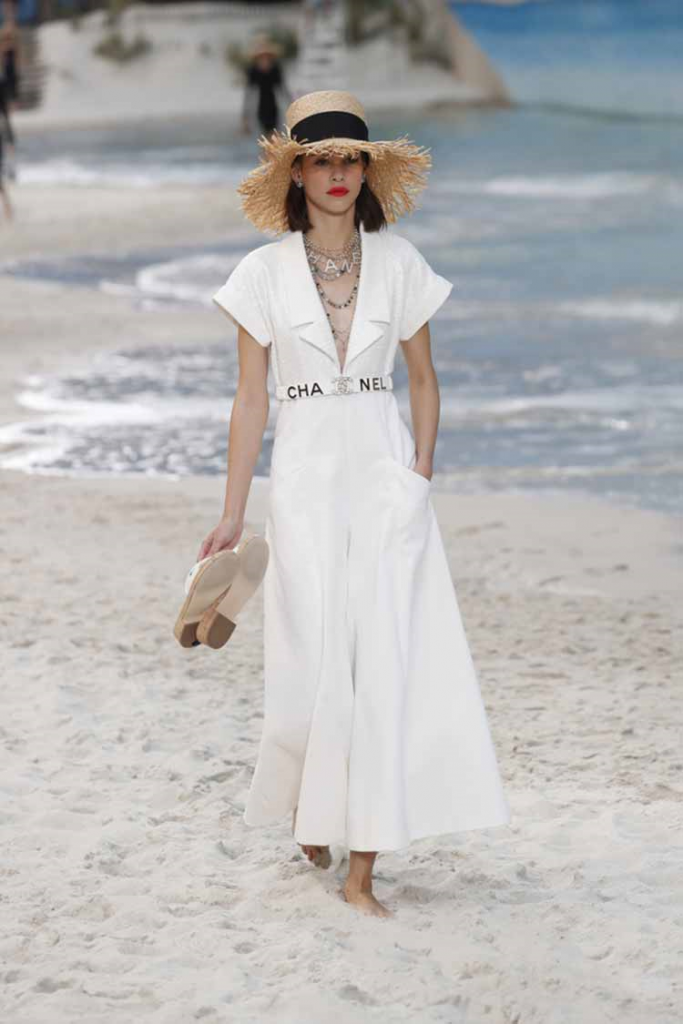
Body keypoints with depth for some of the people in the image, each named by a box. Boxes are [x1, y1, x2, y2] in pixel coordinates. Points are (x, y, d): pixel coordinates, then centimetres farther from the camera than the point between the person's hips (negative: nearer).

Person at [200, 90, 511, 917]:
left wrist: (421, 477, 1)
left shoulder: (398, 264, 4)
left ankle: (360, 872, 1)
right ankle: (303, 802, 31)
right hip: (304, 477, -1)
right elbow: (250, 399, 2)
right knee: (314, 666, -3)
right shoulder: (265, 272, 0)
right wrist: (232, 514, -1)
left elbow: (423, 379, 12)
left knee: (388, 664, -5)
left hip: (385, 472, 1)